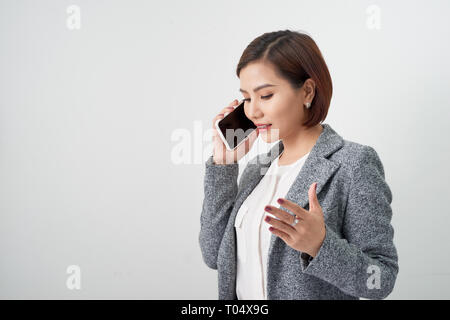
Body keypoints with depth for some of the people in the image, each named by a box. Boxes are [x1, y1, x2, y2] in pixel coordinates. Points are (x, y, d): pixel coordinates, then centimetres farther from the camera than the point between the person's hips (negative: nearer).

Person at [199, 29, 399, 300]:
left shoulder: (353, 165, -17)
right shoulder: (257, 168, 1)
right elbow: (215, 255, -4)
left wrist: (320, 246, -34)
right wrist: (223, 163, -7)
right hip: (241, 302, 6)